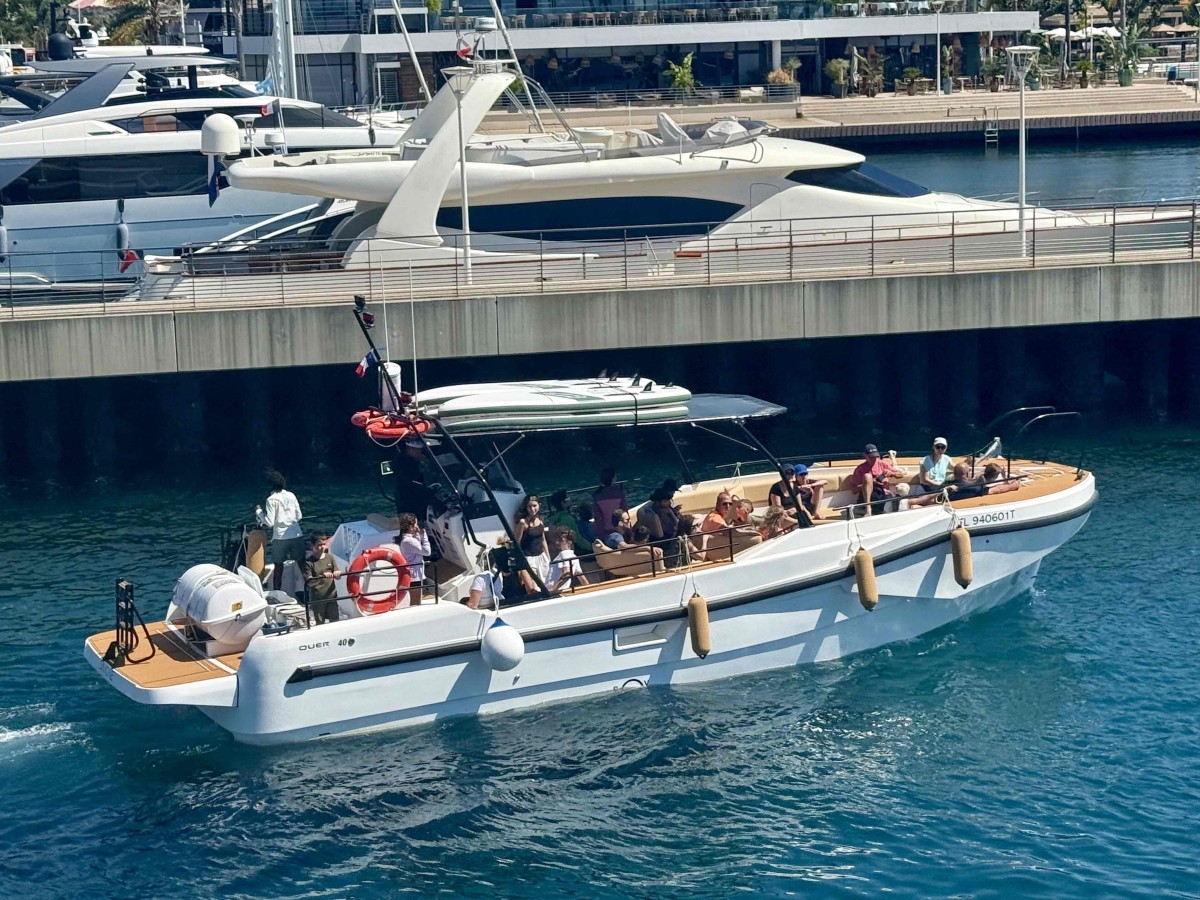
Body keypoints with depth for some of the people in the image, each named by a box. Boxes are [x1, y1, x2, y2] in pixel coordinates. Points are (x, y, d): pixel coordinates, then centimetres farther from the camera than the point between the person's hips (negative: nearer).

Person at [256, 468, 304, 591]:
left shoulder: (271, 499, -10)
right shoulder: (291, 496, 3)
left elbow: (269, 523, -11)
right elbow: (299, 516, 9)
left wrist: (259, 511, 2)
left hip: (280, 538, -3)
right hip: (297, 536, 3)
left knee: (278, 567, 6)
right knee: (302, 564, 10)